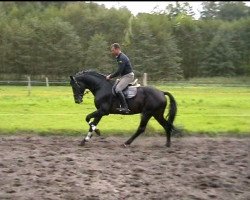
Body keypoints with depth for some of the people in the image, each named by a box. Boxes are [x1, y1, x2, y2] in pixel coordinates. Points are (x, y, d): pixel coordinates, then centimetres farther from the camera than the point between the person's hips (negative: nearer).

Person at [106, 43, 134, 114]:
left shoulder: (122, 58, -18)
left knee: (118, 89, -26)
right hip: (124, 76, 11)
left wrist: (110, 77, -14)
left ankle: (125, 107, -30)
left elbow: (119, 71, -23)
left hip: (128, 76, -11)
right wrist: (111, 75, 11)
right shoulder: (119, 57, 15)